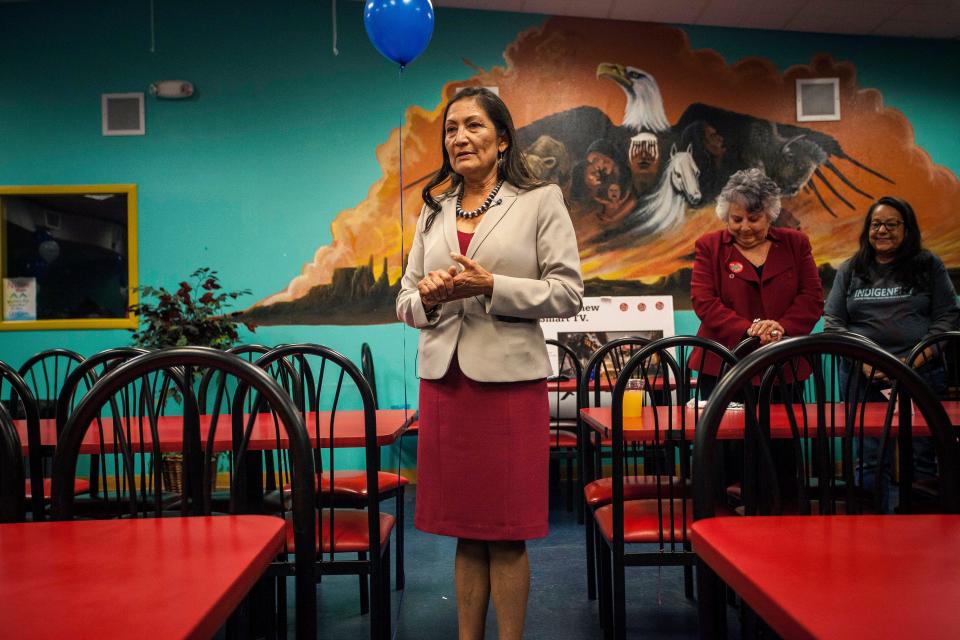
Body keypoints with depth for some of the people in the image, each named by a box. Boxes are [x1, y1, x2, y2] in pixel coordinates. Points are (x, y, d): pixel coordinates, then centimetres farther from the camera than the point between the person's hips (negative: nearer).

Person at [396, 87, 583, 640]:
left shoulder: (541, 200, 2)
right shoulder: (434, 210, 16)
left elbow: (568, 293, -5)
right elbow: (406, 303, 16)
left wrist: (492, 287, -16)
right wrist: (428, 295, -7)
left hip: (509, 379, -4)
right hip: (444, 380, 4)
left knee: (506, 534, 3)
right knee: (465, 530, 12)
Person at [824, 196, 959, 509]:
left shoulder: (929, 266, 8)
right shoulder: (850, 271, 12)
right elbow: (832, 322, 8)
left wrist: (913, 361, -12)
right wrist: (863, 360, -8)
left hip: (921, 374, -1)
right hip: (863, 376, 1)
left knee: (923, 455, -1)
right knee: (871, 458, 2)